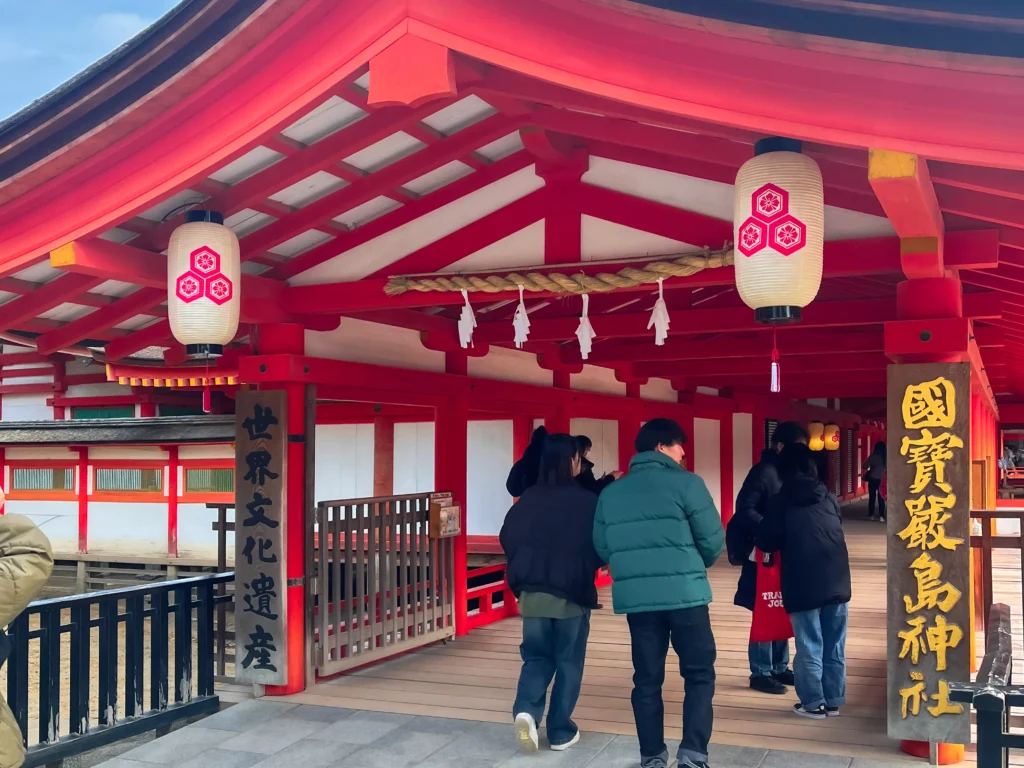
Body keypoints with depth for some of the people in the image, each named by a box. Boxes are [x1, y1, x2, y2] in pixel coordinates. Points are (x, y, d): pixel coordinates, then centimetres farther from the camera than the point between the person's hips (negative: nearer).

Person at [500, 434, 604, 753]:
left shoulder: (527, 499, 1)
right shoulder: (587, 501, -10)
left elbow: (508, 539, 7)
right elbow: (600, 547, -5)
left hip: (531, 592, 3)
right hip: (572, 593, -3)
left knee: (536, 656, 16)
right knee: (568, 662, 10)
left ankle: (526, 709, -6)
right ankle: (561, 731, 13)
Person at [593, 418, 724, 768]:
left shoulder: (611, 492, 8)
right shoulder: (686, 483, -5)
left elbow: (602, 547, 9)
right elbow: (713, 540, -4)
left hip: (635, 597, 4)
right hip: (684, 594, -4)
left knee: (647, 679, 12)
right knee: (699, 674, 8)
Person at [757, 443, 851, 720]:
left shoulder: (783, 501, -2)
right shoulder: (830, 498, 9)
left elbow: (766, 541, -2)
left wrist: (785, 542, 18)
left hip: (804, 585, -4)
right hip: (836, 581, 4)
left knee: (809, 647, 4)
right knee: (835, 646, 11)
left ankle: (813, 703, 9)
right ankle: (833, 700, 19)